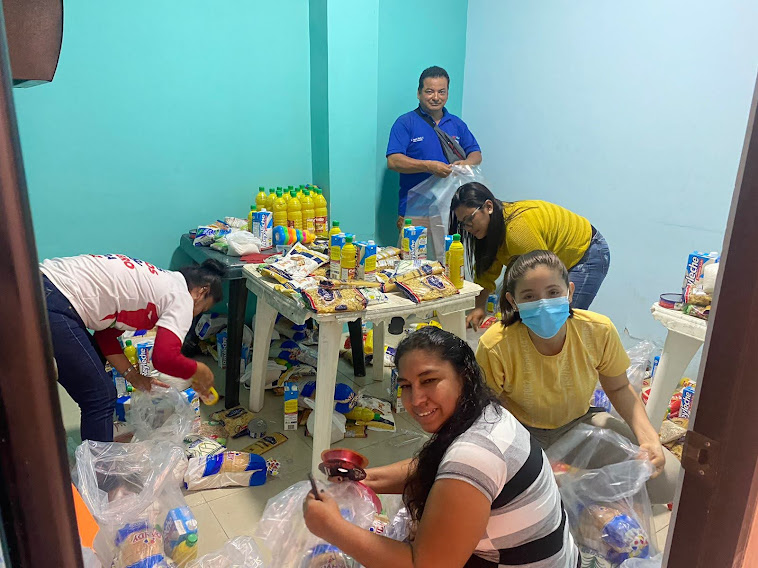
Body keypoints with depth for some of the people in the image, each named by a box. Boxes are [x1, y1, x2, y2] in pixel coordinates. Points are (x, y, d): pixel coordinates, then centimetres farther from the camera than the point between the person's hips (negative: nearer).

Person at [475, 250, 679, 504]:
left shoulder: (599, 331, -20)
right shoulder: (495, 347, -29)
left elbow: (618, 388, -2)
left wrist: (648, 438, -17)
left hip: (580, 422, 3)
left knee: (668, 479, -13)